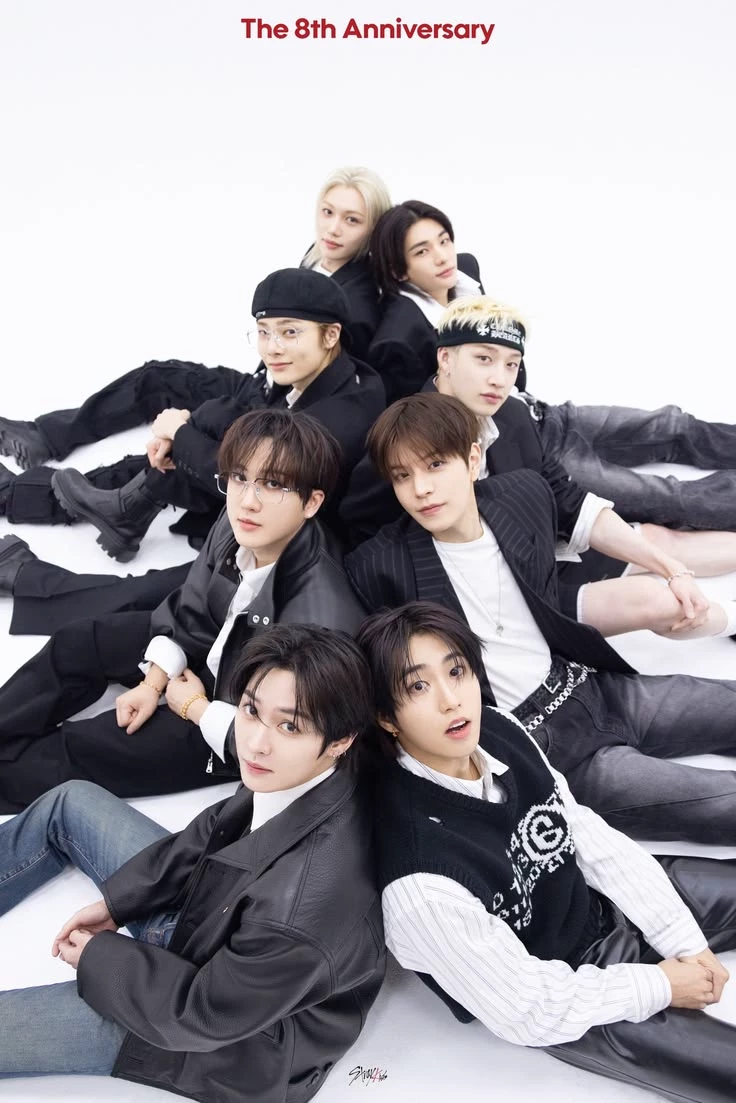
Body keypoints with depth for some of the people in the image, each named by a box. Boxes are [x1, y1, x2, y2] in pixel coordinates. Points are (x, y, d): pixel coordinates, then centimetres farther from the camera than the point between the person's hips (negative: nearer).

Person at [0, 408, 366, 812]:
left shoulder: (322, 620, -41)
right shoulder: (240, 527, -21)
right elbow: (188, 613, -2)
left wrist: (194, 706, -18)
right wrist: (152, 685, -8)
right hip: (209, 648, 7)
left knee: (78, 751, -6)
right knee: (76, 644, 11)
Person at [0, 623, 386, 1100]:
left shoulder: (308, 903, -42)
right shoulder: (290, 776, -21)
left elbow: (201, 1014, -25)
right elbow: (214, 833, 1)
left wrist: (96, 957, -11)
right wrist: (116, 901, 1)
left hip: (235, 1036, -6)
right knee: (70, 803, 13)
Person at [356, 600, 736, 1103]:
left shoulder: (500, 730, -17)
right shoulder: (419, 882, -36)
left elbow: (591, 838, -3)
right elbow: (530, 1009, -23)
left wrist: (685, 942, -3)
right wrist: (660, 985, -13)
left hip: (599, 900, 6)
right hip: (563, 1007, -6)